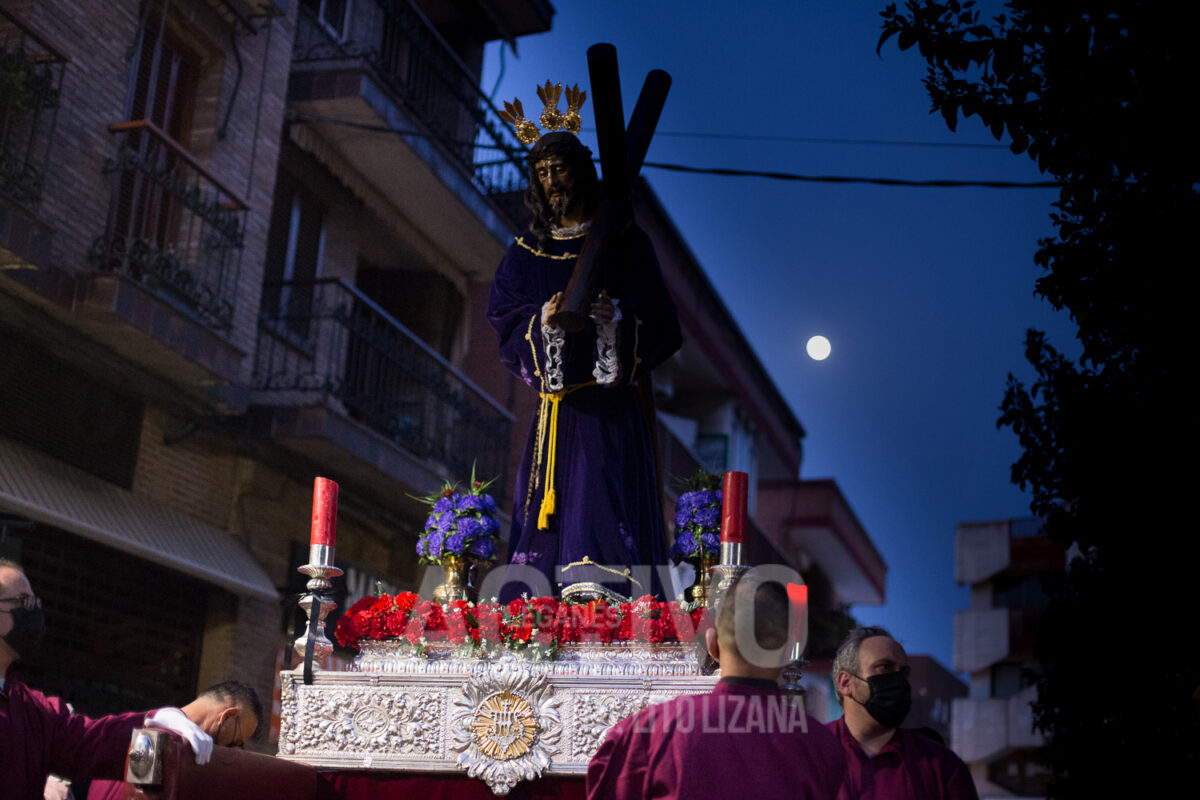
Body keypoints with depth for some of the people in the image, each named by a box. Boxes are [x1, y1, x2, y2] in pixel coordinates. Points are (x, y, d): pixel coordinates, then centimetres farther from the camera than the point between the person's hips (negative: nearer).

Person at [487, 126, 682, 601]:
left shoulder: (625, 243, 8)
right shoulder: (527, 252, 16)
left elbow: (661, 322, 2)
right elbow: (503, 318, 7)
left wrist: (617, 318, -18)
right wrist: (544, 320, -13)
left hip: (611, 401, -3)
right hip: (555, 403, 3)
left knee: (607, 503, -15)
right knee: (549, 509, -4)